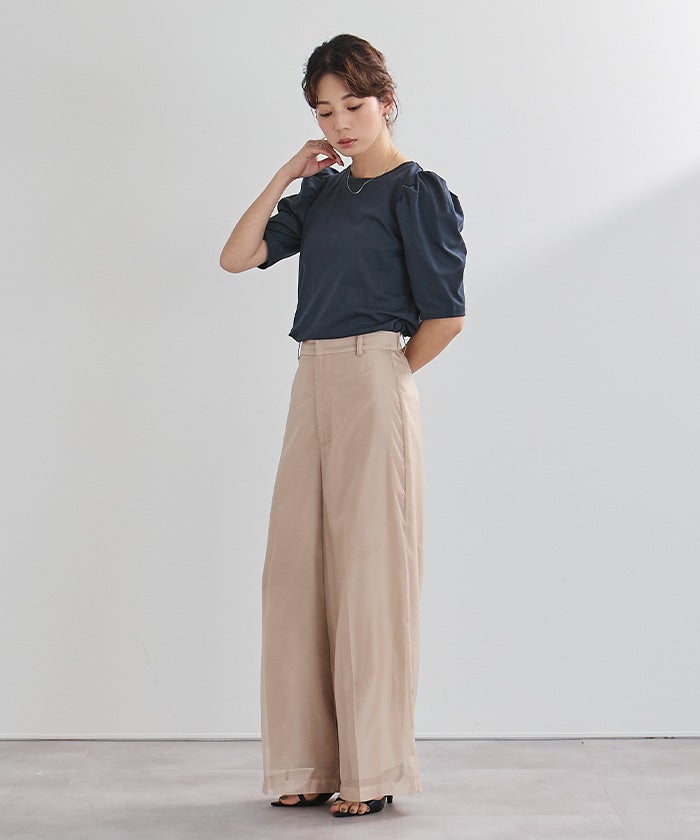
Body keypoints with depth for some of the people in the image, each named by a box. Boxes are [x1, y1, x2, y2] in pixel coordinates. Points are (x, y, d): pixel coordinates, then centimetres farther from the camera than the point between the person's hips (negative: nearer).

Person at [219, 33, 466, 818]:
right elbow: (237, 256, 9)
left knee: (367, 569, -4)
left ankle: (372, 772, 6)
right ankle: (312, 764, 16)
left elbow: (445, 314, -8)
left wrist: (389, 369, 3)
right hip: (312, 387, 7)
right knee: (297, 568, 6)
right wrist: (284, 176, 5)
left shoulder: (418, 191, -3)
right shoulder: (321, 191, 17)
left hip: (374, 389, -7)